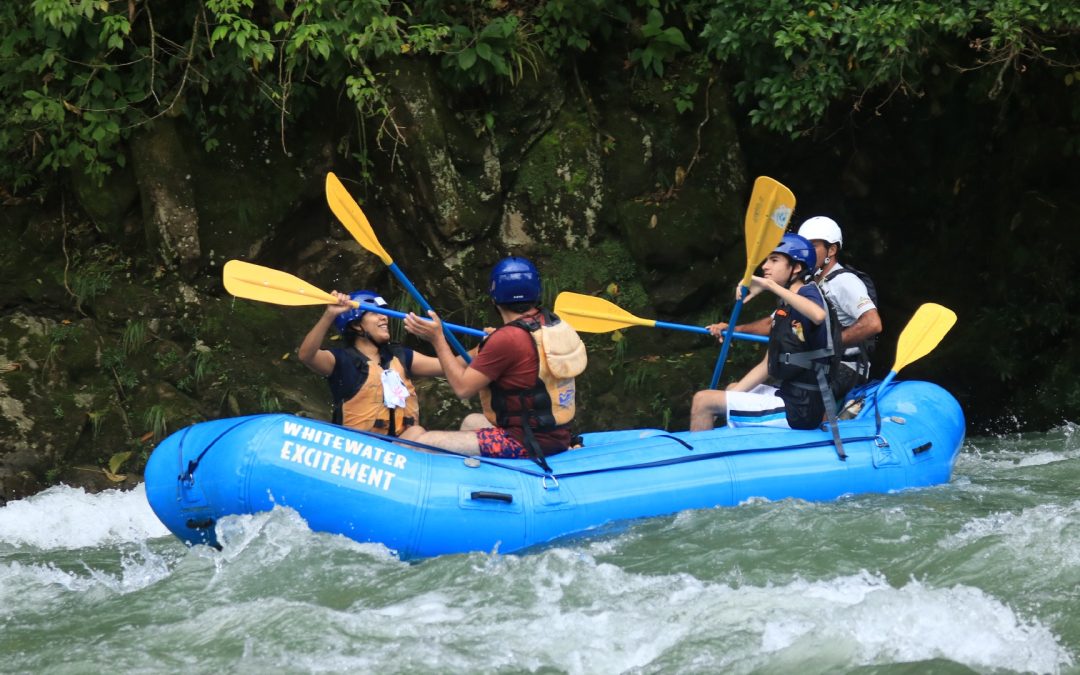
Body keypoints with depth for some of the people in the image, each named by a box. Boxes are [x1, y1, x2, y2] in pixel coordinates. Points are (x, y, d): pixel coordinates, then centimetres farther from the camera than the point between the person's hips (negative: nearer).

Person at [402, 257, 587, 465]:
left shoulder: (506, 339, -20)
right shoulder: (553, 323, 4)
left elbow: (463, 387, -14)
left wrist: (438, 339, -8)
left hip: (526, 445, -10)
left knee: (424, 444, -12)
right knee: (471, 421, 36)